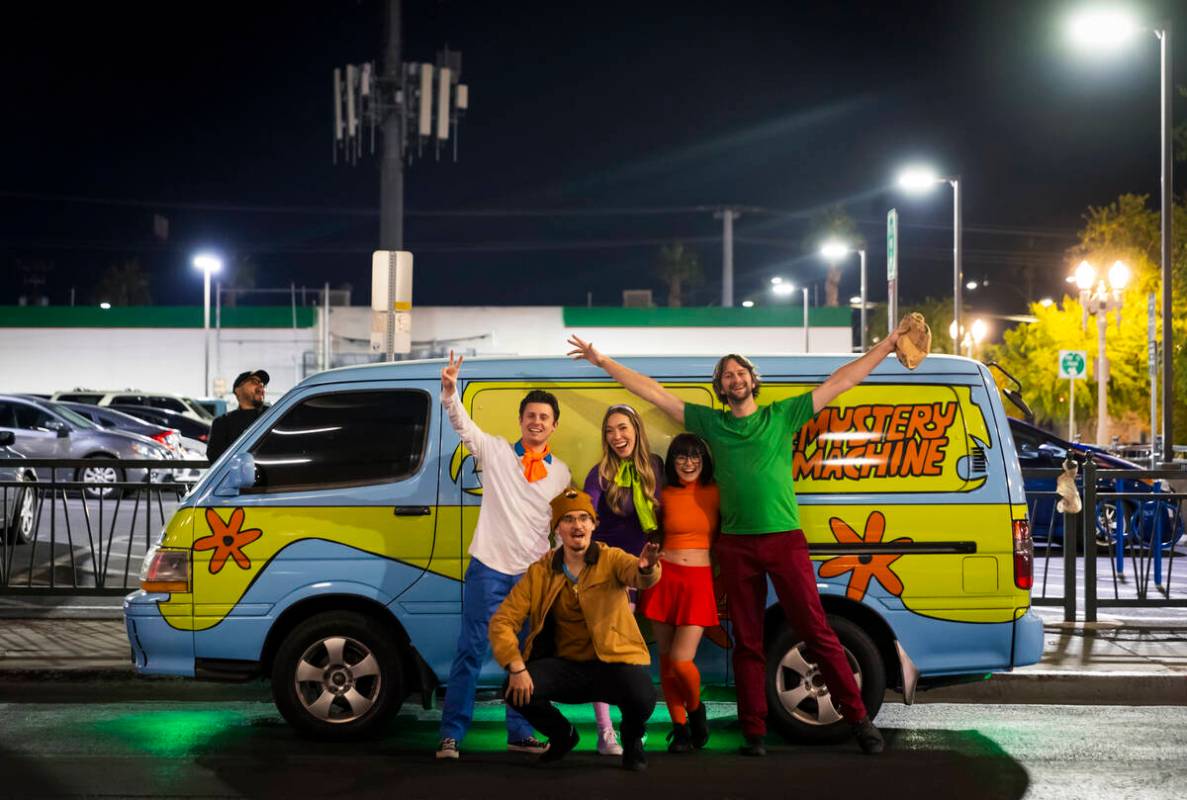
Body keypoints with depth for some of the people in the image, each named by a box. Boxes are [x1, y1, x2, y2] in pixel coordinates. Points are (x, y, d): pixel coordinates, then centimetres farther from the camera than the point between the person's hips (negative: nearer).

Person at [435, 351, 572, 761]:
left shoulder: (561, 473, 11)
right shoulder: (495, 451, 2)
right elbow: (463, 425, -14)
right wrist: (450, 392, -32)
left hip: (534, 575, 3)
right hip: (489, 567, -3)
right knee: (471, 651, -6)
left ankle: (519, 734, 18)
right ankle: (451, 735, -3)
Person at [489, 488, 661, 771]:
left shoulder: (611, 559, -4)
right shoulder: (540, 573, 1)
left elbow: (637, 575, -28)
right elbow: (502, 620, -4)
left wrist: (645, 568, -54)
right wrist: (516, 668, -20)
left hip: (613, 662, -2)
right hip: (565, 666, 2)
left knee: (642, 699, -33)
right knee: (516, 690, -24)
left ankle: (632, 738, 8)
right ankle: (562, 734, 11)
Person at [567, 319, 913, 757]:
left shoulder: (783, 415, 6)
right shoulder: (711, 422, 10)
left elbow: (840, 381, 6)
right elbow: (654, 392, 11)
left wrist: (888, 344, 4)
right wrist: (602, 361, 9)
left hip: (785, 540, -2)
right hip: (737, 545, 2)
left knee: (817, 633, -4)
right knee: (747, 643, 5)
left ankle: (859, 719, 1)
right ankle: (754, 732, 9)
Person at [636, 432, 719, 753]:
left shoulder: (716, 494, 0)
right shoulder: (665, 495, 4)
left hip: (699, 581, -2)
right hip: (664, 578, 2)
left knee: (681, 661, -11)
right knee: (665, 660, 3)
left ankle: (695, 709, 19)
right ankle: (680, 728, 17)